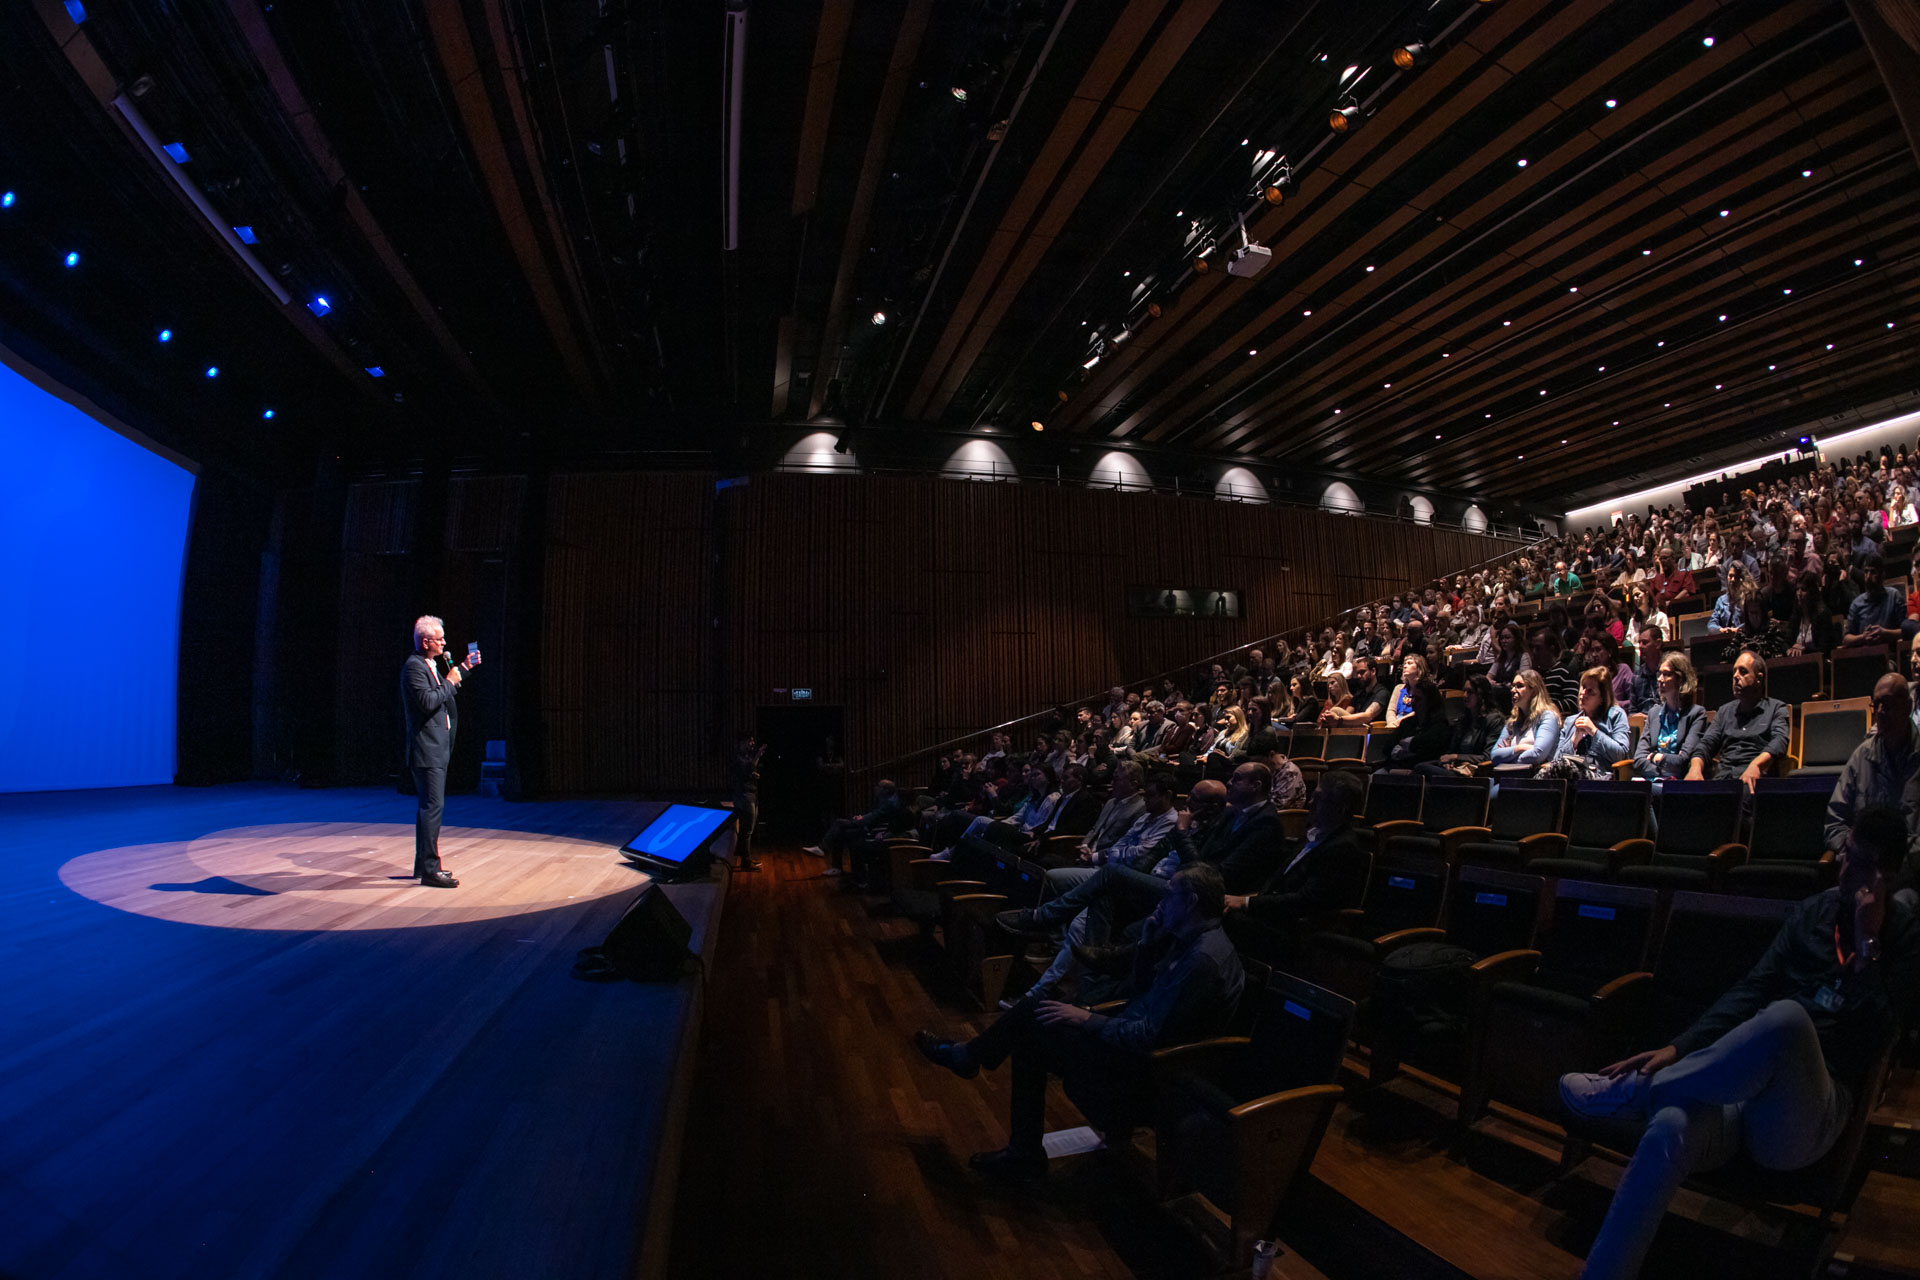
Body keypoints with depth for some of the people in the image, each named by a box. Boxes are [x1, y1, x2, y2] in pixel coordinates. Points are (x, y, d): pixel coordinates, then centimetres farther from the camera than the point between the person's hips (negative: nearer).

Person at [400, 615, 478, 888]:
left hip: (437, 748, 11)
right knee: (433, 807, -11)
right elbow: (428, 701, -25)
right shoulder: (413, 666, -14)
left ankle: (423, 865, 24)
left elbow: (442, 695, 31)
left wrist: (464, 668, 28)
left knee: (428, 807, 16)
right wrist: (449, 682, -12)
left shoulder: (430, 665, 16)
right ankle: (430, 869, -8)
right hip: (427, 749, -11)